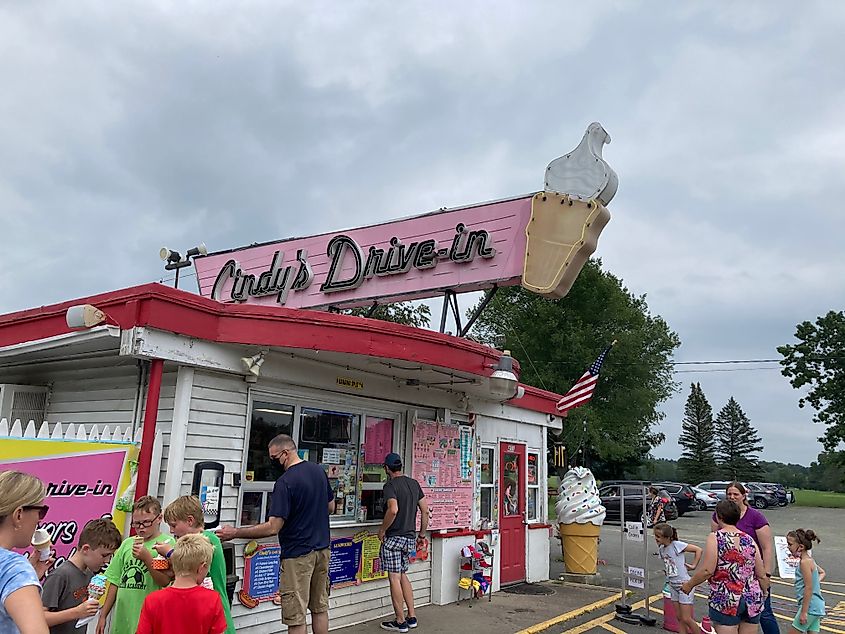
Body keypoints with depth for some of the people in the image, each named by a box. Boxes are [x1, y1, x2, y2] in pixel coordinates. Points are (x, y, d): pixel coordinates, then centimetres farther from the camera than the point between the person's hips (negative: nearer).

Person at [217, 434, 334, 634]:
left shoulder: (285, 482, -20)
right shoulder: (319, 470, 3)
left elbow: (273, 527, -22)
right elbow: (331, 507, 14)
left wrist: (235, 533, -15)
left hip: (298, 553, -7)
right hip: (322, 548, 8)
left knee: (296, 616, 4)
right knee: (320, 607, 18)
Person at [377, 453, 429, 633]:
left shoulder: (390, 485, -13)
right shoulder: (414, 483, 8)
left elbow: (393, 510, -28)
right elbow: (425, 510, 9)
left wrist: (382, 530, -15)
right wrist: (422, 534, 17)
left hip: (394, 538, -7)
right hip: (410, 537, 7)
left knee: (394, 578, 1)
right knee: (403, 575, 18)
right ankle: (412, 617, 20)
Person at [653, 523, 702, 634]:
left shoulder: (676, 545, -19)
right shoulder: (661, 549, 3)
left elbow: (698, 550, -17)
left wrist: (693, 566, -15)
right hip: (673, 586, 7)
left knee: (687, 619, -4)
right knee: (679, 618, 12)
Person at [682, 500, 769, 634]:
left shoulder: (715, 538, -9)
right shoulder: (749, 540, 5)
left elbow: (707, 571, -15)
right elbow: (762, 576, 8)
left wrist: (689, 584, 0)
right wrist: (763, 594, 26)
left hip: (725, 600, -5)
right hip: (752, 600, 5)